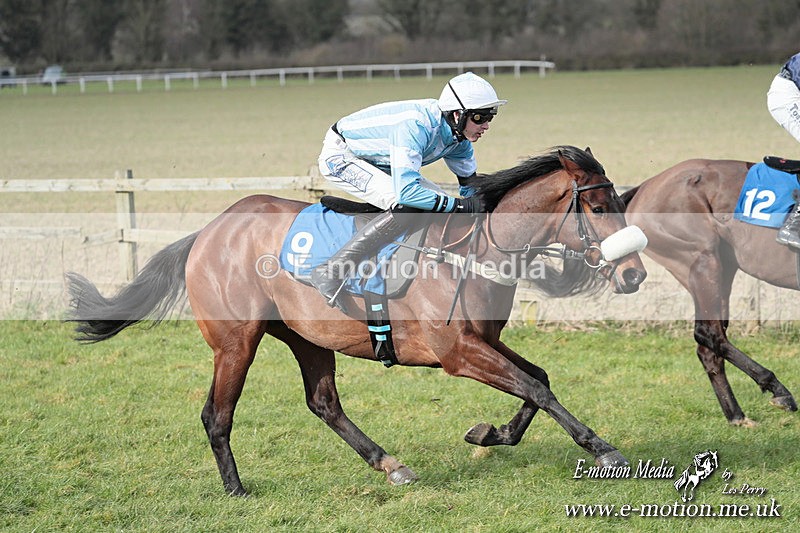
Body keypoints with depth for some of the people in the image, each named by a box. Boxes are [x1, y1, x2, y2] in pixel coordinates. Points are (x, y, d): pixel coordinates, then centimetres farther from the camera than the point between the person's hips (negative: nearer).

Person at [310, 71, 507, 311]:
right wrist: (459, 205, -37)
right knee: (406, 207, -27)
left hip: (374, 161, 10)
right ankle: (331, 272, -29)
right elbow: (406, 191, -41)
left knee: (437, 200, 3)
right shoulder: (416, 126, -35)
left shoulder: (459, 137, -8)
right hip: (340, 156, -10)